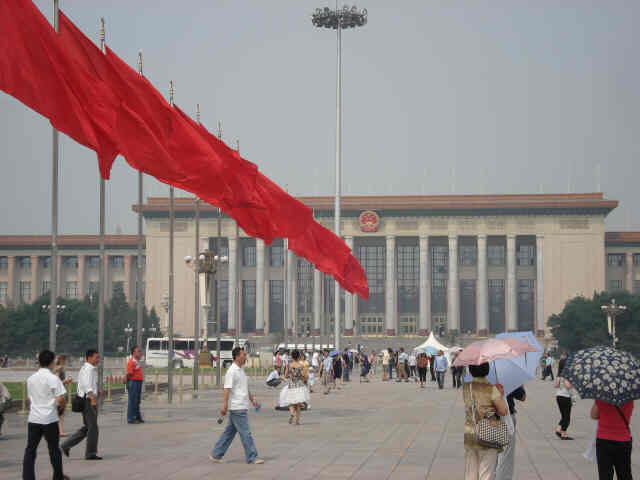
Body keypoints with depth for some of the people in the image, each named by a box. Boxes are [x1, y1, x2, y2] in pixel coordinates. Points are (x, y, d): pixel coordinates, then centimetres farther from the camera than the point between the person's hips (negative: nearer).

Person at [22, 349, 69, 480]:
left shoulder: (31, 378, 9)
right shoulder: (53, 378, -9)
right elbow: (60, 399, -15)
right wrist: (61, 408, 4)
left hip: (33, 419, 4)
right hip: (49, 420, -4)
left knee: (30, 449, 5)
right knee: (54, 449, 10)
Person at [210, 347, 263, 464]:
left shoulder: (241, 370, 16)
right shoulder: (231, 372, -14)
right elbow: (226, 390, -19)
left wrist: (252, 399, 23)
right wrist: (224, 407, -24)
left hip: (242, 407, 9)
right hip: (237, 408, -9)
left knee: (230, 432, 12)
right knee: (245, 433, -5)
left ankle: (216, 455, 17)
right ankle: (252, 458, 0)